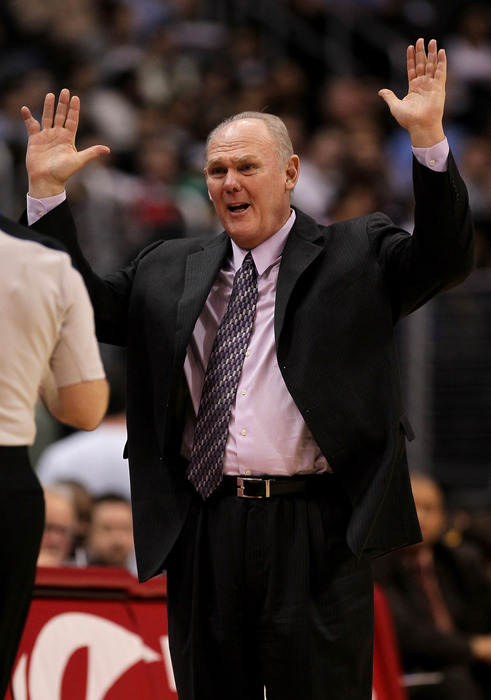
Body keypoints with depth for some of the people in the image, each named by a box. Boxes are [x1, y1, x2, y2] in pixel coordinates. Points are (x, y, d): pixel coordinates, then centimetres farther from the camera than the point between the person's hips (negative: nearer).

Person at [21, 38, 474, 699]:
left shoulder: (355, 255, 5)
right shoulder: (170, 268, 16)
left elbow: (445, 259, -9)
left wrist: (428, 138, -21)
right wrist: (48, 190, 7)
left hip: (313, 533, -4)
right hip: (203, 534, 4)